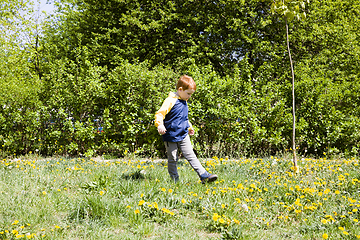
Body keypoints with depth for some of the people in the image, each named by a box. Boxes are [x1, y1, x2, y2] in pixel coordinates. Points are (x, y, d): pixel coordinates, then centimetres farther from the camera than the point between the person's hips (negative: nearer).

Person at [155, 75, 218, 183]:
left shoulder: (184, 102, 11)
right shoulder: (171, 101, -15)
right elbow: (160, 113, -22)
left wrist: (189, 127, 37)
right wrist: (160, 125, -38)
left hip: (183, 135, 7)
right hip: (171, 136, -7)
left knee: (191, 156, 4)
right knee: (173, 159, 5)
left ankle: (204, 176, -1)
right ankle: (174, 180, 15)